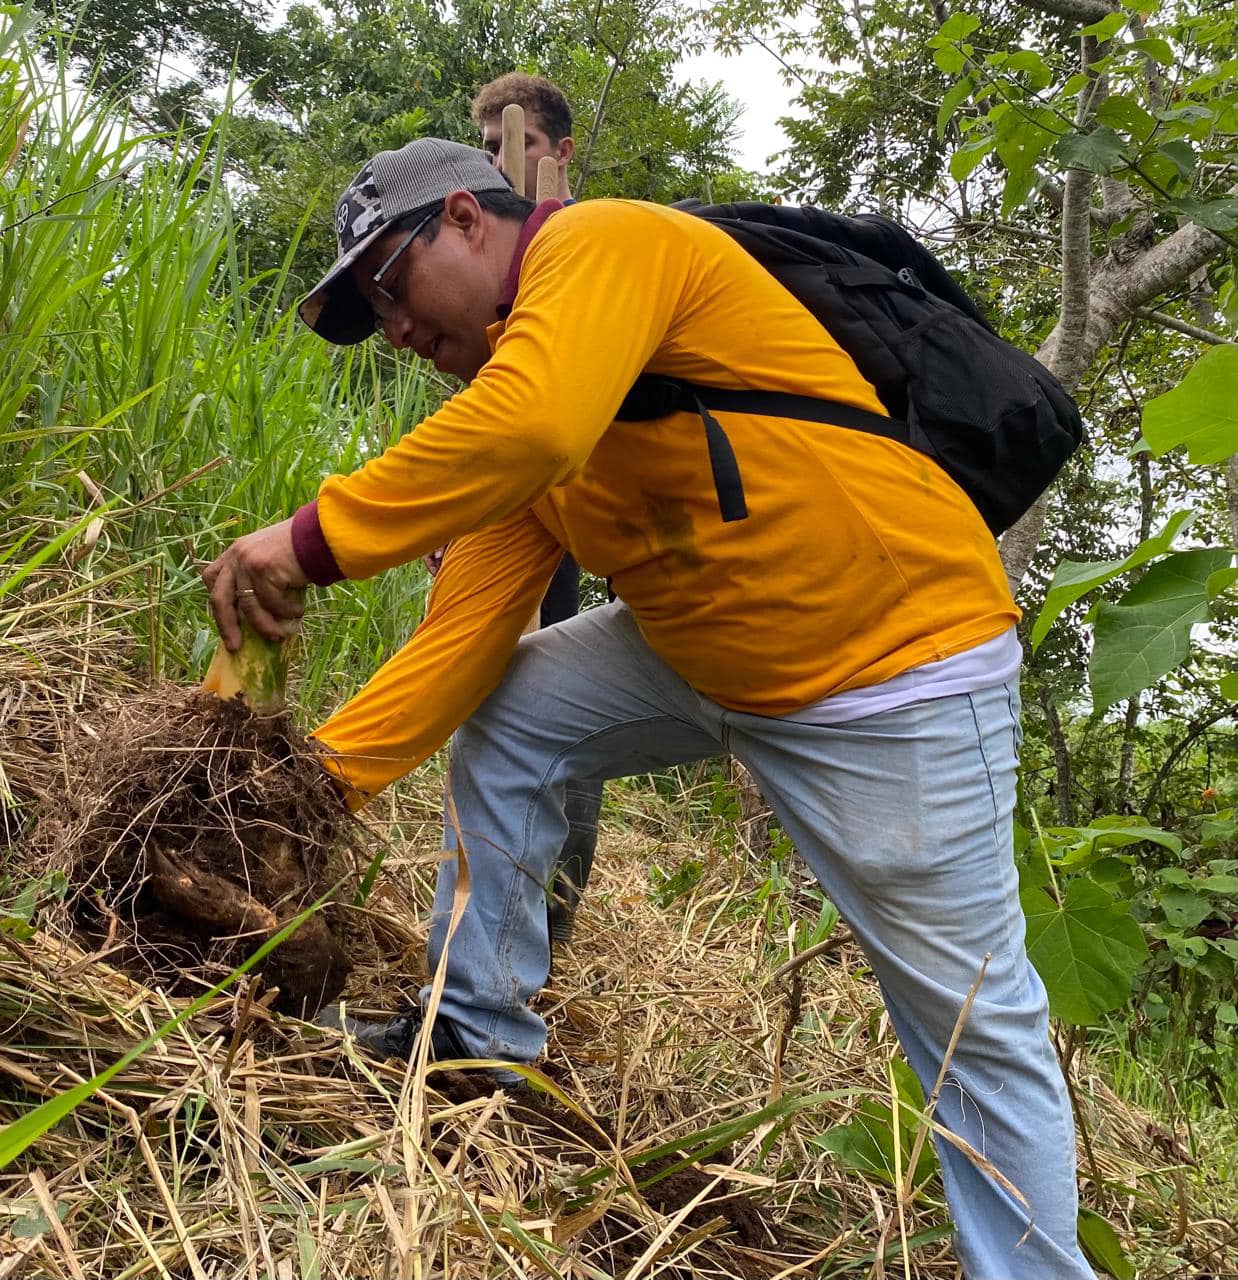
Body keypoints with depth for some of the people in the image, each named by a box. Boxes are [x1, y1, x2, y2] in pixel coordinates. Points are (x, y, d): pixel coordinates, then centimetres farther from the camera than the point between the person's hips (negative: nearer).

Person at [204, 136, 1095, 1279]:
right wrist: (319, 778, -4)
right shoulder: (510, 390, 9)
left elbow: (530, 428, -36)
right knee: (502, 718, 6)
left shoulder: (603, 242, -14)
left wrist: (313, 540, -28)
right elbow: (466, 627, 2)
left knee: (973, 1020, 0)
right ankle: (480, 1036, 19)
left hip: (900, 667, -8)